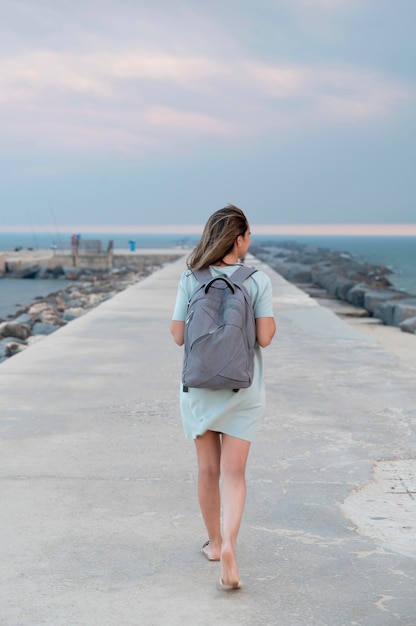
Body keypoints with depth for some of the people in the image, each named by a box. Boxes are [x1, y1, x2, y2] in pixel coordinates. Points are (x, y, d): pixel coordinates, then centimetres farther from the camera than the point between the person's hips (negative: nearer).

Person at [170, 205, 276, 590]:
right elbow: (265, 337, -11)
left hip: (199, 385, 2)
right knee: (233, 473, 0)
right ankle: (228, 545, -19)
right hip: (242, 388, -2)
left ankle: (214, 543, 29)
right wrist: (273, 321, 10)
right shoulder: (258, 281, -8)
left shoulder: (190, 280, -4)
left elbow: (178, 336, -4)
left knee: (208, 470, 15)